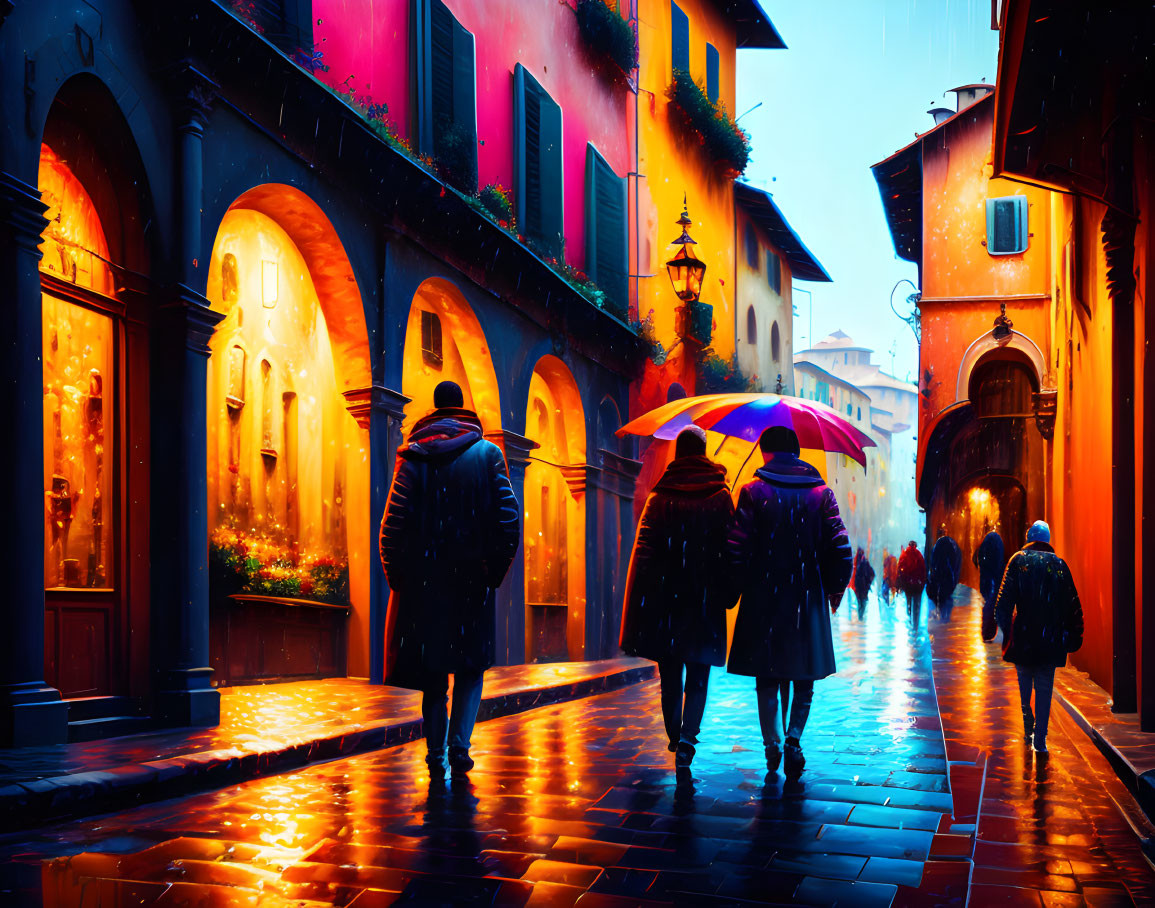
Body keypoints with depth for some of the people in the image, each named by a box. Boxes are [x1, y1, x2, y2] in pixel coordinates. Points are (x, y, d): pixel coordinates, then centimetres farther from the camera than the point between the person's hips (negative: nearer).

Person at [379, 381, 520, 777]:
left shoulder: (414, 457, 1)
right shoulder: (488, 453, 0)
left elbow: (393, 523, -6)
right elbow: (508, 518, -5)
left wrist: (396, 574, 2)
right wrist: (496, 568, 5)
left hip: (424, 578, 1)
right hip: (473, 577, -1)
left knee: (432, 669, 11)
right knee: (471, 664, 11)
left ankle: (436, 753, 13)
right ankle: (459, 743, -4)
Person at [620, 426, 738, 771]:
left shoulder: (661, 495, 1)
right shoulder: (720, 496, 1)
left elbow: (644, 548, -3)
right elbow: (729, 548, -3)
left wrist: (640, 598, -1)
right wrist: (729, 594, 3)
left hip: (665, 596, 1)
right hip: (704, 598, -1)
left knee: (670, 675, 13)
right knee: (698, 676, 2)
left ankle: (674, 737, 21)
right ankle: (688, 736, -16)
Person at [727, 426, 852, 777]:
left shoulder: (753, 492, -3)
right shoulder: (822, 492, 3)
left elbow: (738, 550, -9)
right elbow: (841, 550, -3)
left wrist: (739, 589, 5)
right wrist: (833, 590, 11)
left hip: (764, 600, -1)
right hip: (808, 601, 1)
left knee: (768, 678, 11)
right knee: (804, 678, 13)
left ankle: (772, 746, 11)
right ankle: (794, 739, -5)